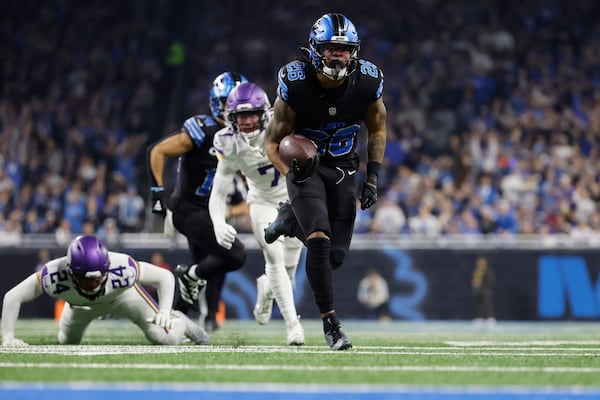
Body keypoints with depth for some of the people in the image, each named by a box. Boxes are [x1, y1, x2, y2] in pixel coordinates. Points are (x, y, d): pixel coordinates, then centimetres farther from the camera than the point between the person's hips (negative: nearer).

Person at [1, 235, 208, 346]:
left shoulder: (123, 269, -45)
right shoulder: (56, 274, -44)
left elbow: (165, 277, -29)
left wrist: (165, 312, -42)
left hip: (123, 293, -2)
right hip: (80, 304, 2)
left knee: (165, 338, -13)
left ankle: (179, 323, 24)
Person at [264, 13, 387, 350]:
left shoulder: (367, 83, -16)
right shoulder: (295, 85, -22)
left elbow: (378, 130, 5)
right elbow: (273, 142, -11)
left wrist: (372, 178, -4)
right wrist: (290, 170, -31)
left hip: (343, 169, 3)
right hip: (305, 167, -3)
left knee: (335, 256, 0)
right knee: (320, 241, -24)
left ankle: (289, 221, 31)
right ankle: (330, 322, -12)